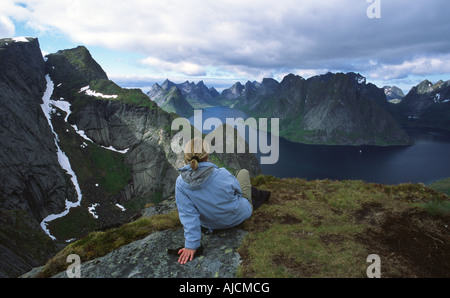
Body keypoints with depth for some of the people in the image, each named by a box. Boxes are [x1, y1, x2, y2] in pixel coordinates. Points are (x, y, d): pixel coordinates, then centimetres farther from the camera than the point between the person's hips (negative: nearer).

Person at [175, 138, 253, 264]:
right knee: (243, 172, 22)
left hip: (212, 225, 3)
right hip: (239, 216, -2)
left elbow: (188, 215, -25)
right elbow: (237, 189, -11)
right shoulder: (221, 174, -31)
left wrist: (191, 244, -18)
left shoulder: (181, 183, -26)